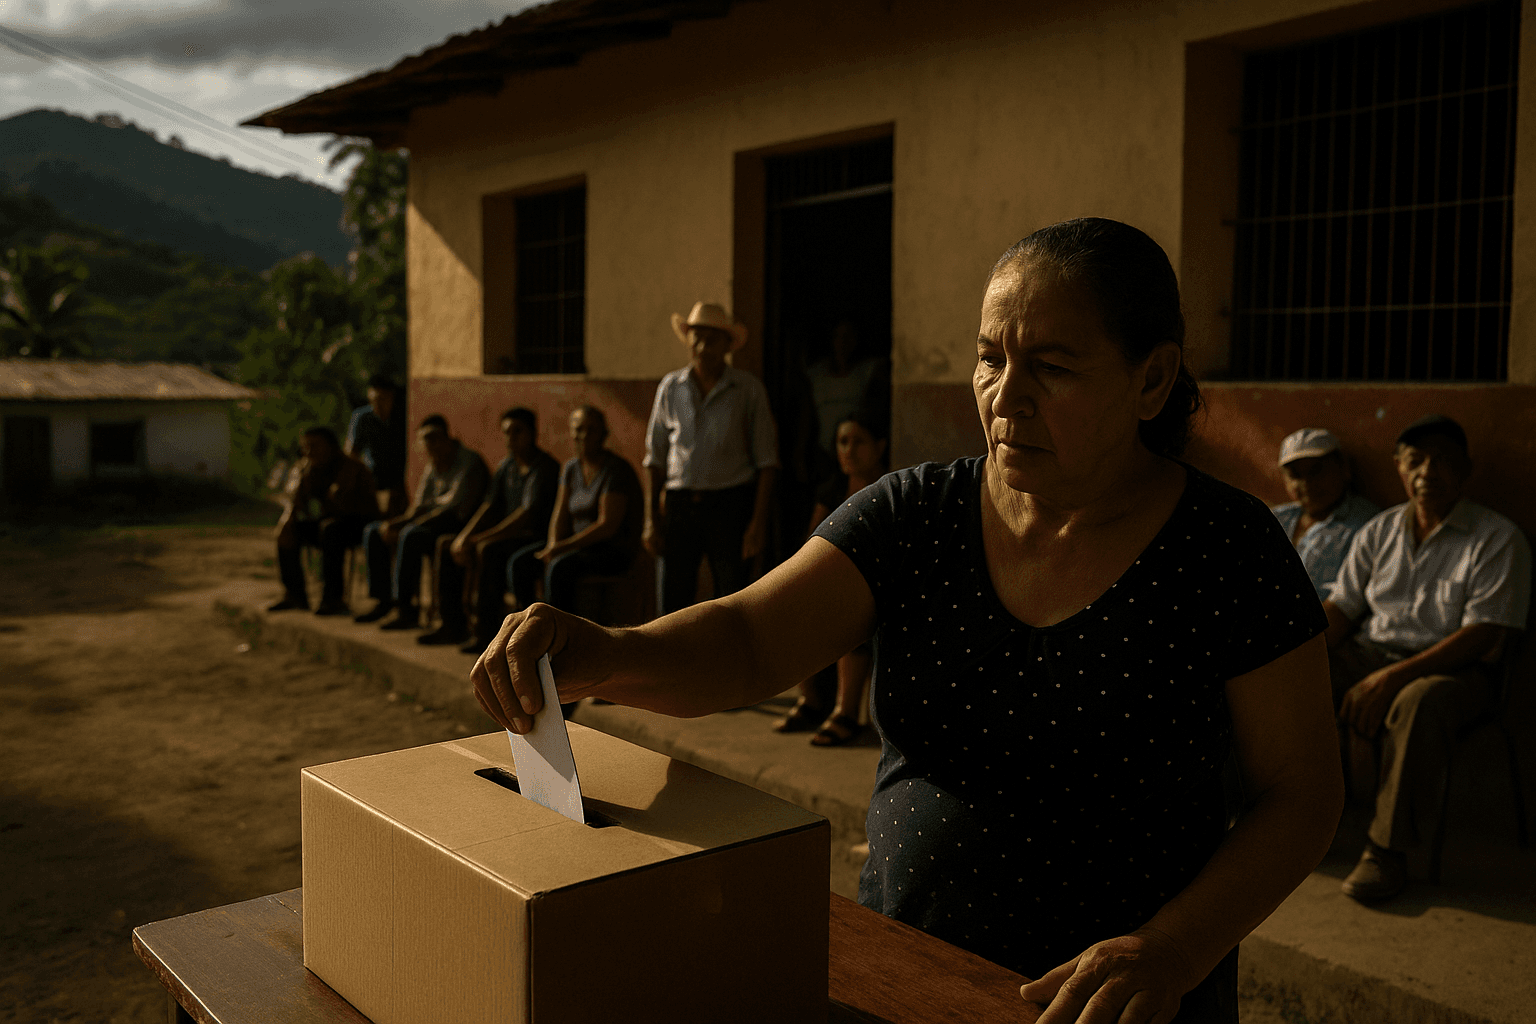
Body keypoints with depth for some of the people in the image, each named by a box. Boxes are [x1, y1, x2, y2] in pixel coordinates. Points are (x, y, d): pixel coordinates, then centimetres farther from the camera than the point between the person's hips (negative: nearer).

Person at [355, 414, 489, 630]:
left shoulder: (470, 461, -16)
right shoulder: (434, 465, 12)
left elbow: (456, 508, -24)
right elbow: (419, 505, 12)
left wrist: (402, 525, -23)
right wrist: (394, 524, -10)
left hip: (462, 525, -9)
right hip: (435, 522, 10)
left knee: (411, 535, -34)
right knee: (373, 531, 4)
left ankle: (406, 609, -28)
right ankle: (382, 600, 4)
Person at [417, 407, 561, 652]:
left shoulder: (544, 467, -16)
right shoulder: (507, 465, 12)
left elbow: (527, 515, -26)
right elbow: (490, 506, 11)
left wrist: (480, 539, -25)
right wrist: (464, 537, -7)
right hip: (510, 534, 9)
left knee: (488, 550, -34)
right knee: (448, 546, 1)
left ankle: (486, 632, -29)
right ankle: (453, 625, 4)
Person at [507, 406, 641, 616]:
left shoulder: (616, 470, -15)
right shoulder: (571, 468, 9)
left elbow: (608, 526, -21)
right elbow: (560, 516, 7)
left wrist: (563, 548, -22)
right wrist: (553, 547, -14)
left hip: (614, 551, -7)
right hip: (580, 545, 8)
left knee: (561, 567, -34)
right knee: (519, 563, -10)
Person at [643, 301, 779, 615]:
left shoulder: (749, 389, 1)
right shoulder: (670, 386, 8)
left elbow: (766, 459, 1)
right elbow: (655, 456, 11)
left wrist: (759, 520, -8)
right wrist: (651, 518, 5)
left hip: (731, 504, -2)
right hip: (680, 503, 2)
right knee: (672, 603, -1)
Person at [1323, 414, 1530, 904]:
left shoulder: (1498, 538, -5)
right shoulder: (1379, 532, 12)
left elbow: (1482, 636, -14)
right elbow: (1340, 607, 10)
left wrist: (1393, 677, -25)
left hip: (1451, 668, -5)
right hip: (1368, 654, 5)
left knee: (1418, 701, -40)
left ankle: (1388, 850, -28)